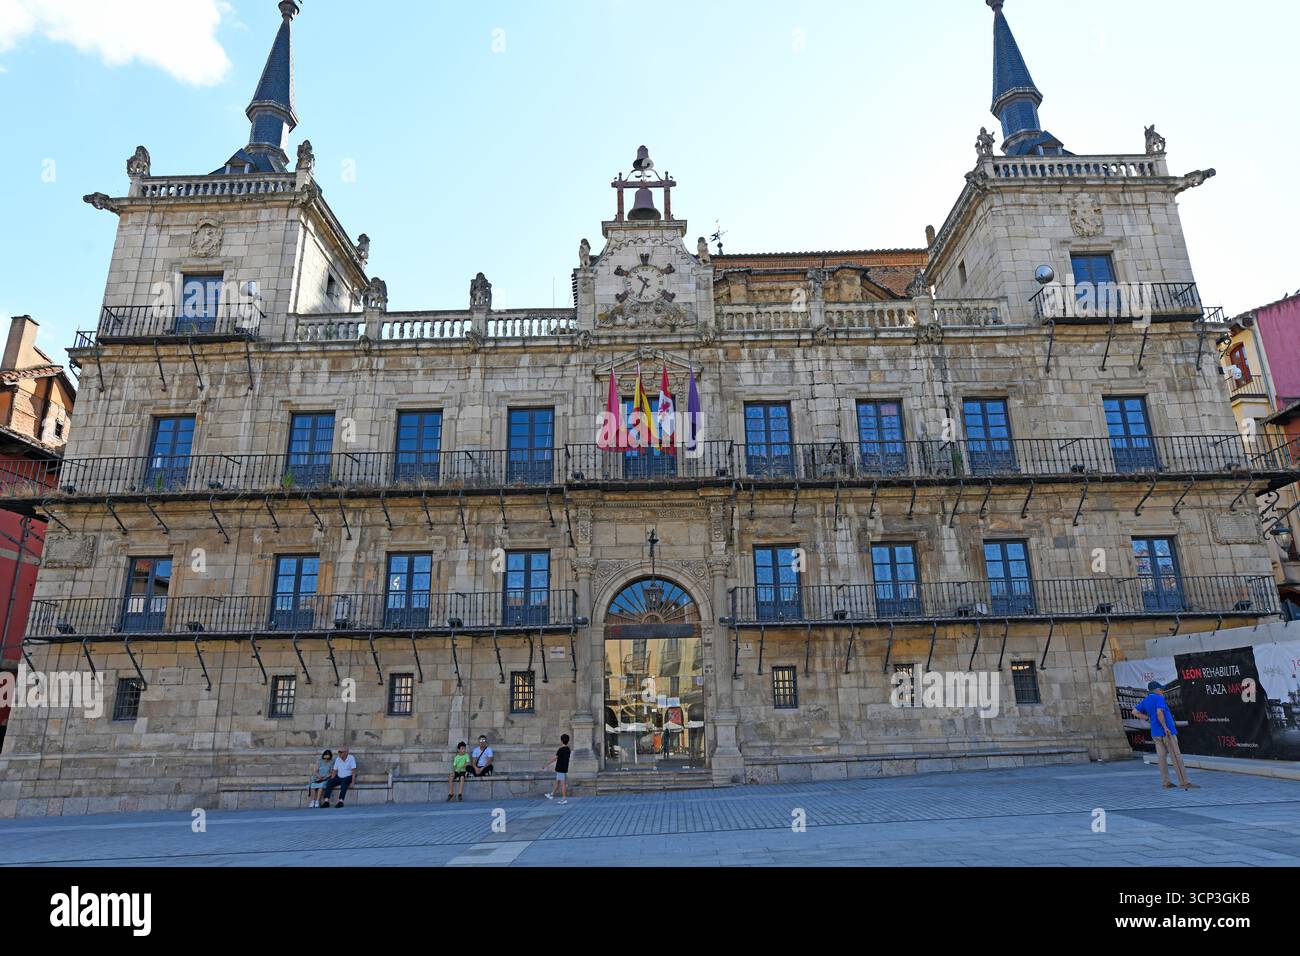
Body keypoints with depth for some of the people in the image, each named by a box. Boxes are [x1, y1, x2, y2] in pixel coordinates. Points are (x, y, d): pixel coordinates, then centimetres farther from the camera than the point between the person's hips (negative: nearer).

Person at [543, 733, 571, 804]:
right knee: (557, 782, 19)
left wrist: (546, 765, -9)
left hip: (560, 769, -8)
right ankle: (552, 795, 30)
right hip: (565, 768, 8)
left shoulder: (561, 750, -19)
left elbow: (554, 759, -16)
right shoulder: (568, 750, 6)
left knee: (563, 783, -4)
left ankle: (564, 798, -1)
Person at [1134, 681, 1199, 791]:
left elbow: (1135, 711, 14)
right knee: (1176, 757, -5)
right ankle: (1185, 782, -6)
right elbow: (1159, 712, -23)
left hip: (1155, 733, 7)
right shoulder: (1159, 698, -9)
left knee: (1162, 757, 8)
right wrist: (1165, 727, -18)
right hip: (1166, 732, -7)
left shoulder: (1145, 701, 14)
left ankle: (1165, 782, 7)